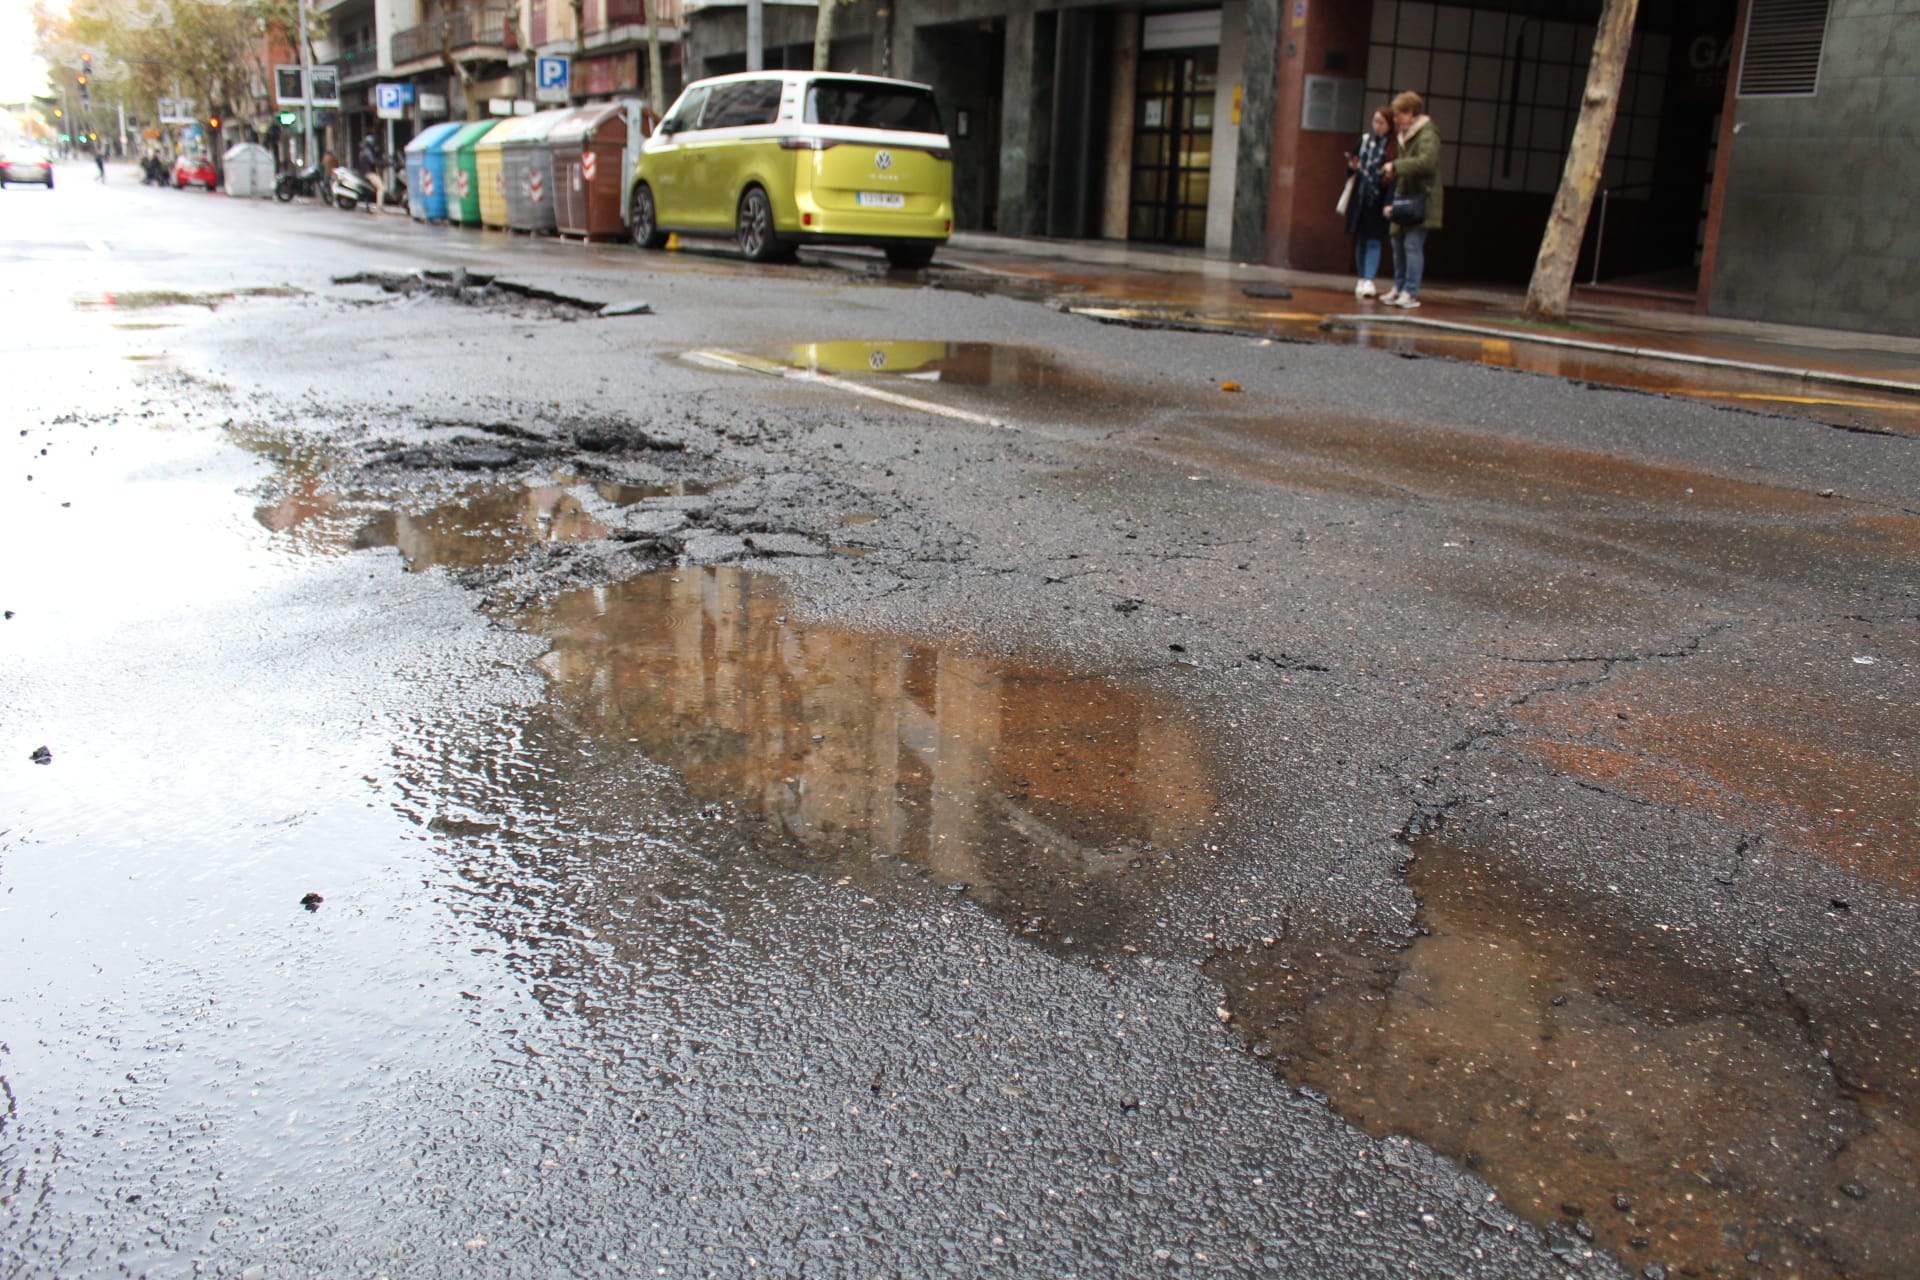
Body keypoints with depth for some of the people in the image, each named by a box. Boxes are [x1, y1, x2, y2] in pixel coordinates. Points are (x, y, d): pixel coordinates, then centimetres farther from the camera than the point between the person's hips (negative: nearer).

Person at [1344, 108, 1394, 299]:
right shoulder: (1365, 139, 8)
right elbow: (1351, 164, 16)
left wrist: (1387, 179, -24)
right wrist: (1352, 166, -5)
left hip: (1378, 198, -5)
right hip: (1360, 196, 5)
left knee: (1374, 240, -7)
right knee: (1360, 239, 10)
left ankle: (1369, 280, -10)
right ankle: (1362, 279, 20)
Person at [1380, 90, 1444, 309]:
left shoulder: (1427, 135, -11)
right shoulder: (1404, 135, 17)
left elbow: (1427, 162, -28)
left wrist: (1396, 166, -22)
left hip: (1421, 200, -9)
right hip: (1404, 199, 9)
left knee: (1413, 245, -12)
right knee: (1398, 244, 12)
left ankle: (1411, 293, -11)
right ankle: (1399, 288, 22)